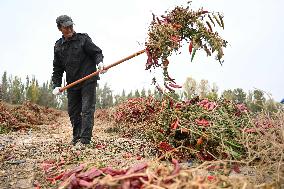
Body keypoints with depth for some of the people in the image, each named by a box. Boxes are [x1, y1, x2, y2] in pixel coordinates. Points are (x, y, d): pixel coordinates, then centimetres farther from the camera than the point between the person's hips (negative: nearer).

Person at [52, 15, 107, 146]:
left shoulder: (83, 39, -1)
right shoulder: (58, 46, 11)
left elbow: (97, 52, -2)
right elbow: (57, 69, 14)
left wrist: (99, 62, -25)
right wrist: (56, 85, 4)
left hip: (88, 80, -5)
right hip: (72, 84, 5)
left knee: (87, 110, -6)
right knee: (73, 112, 11)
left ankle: (85, 139, -3)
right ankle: (77, 137, 25)